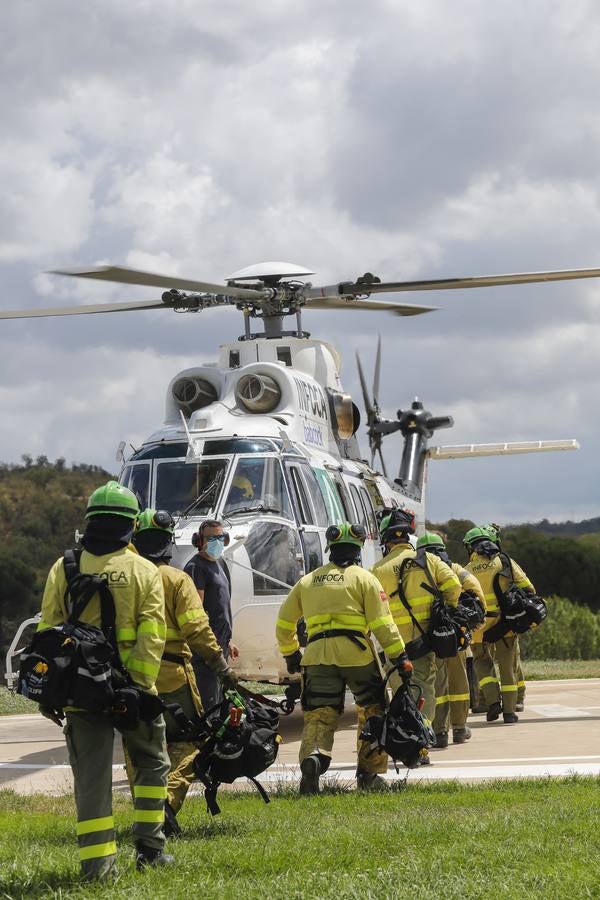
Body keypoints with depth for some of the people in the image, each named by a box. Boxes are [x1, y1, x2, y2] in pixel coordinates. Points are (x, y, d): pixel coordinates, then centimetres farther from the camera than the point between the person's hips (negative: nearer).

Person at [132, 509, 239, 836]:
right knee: (185, 740, 6)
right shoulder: (177, 579, -6)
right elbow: (197, 629, -12)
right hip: (172, 675, -3)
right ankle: (170, 798, -15)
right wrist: (222, 667, -7)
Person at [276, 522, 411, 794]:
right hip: (355, 652, -3)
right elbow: (382, 623, 0)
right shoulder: (363, 578, 9)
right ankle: (369, 773, 9)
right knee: (374, 711, 13)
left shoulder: (307, 581, 21)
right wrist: (399, 657, 1)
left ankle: (312, 756, -29)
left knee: (318, 715, 1)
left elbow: (284, 623, 25)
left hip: (317, 654, 3)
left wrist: (290, 654, 39)